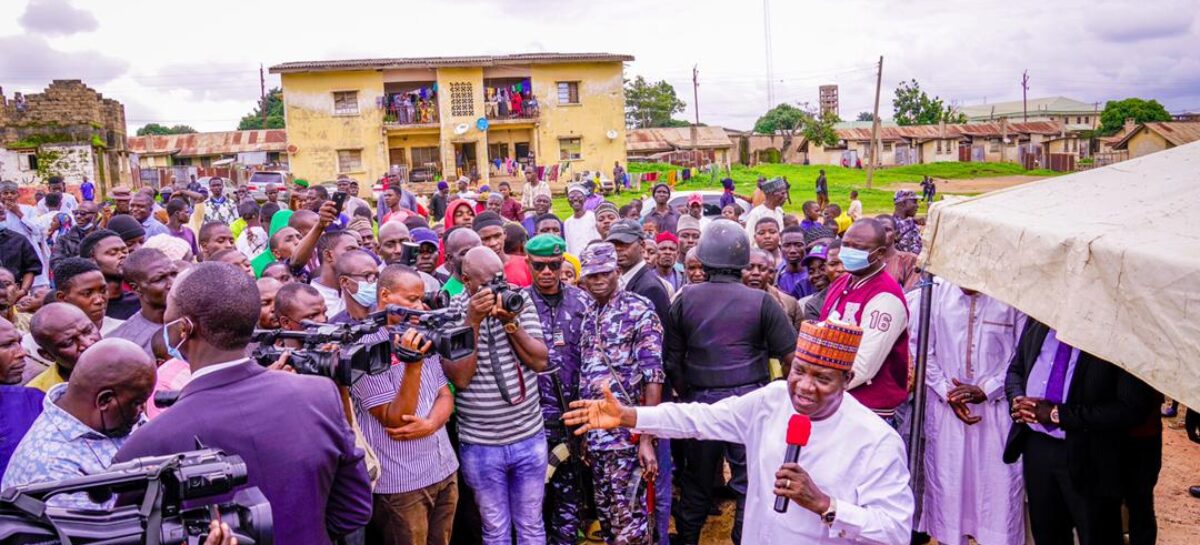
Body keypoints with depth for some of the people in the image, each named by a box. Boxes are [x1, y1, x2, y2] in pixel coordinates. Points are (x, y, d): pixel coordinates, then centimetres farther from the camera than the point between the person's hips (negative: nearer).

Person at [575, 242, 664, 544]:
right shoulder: (586, 314, 10)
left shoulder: (639, 310, -9)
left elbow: (653, 376, -14)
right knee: (605, 513, 16)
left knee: (629, 519, 0)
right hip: (593, 433, 6)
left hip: (627, 433, -6)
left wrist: (647, 438, -19)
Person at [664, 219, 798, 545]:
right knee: (750, 481, 8)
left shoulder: (684, 300, -2)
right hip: (750, 398, -3)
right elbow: (791, 356, -8)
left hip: (701, 399, 3)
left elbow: (672, 360, 2)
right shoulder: (761, 301, -9)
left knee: (696, 479, 19)